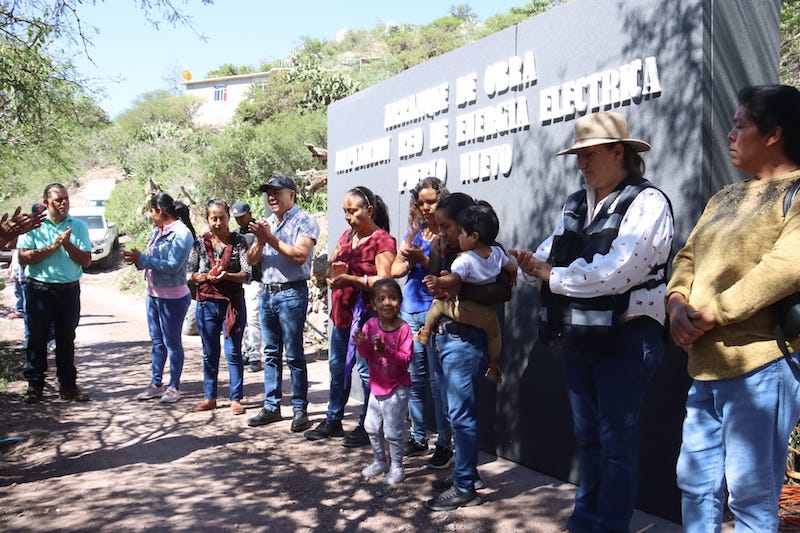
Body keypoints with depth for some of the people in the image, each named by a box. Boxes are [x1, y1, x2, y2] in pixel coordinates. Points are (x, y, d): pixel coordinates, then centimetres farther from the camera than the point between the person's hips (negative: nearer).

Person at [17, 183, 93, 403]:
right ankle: (34, 385, 14)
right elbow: (24, 258, -10)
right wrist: (53, 247, -15)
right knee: (37, 339, 5)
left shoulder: (78, 226, 5)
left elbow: (86, 261, 0)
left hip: (69, 290, 2)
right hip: (40, 290, -2)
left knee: (66, 340, 9)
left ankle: (68, 386, 16)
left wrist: (67, 244, -13)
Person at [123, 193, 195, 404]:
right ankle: (156, 384, 24)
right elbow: (152, 260, 15)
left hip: (173, 297, -8)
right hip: (153, 294, 8)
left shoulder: (181, 233, -16)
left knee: (172, 342, 3)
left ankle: (174, 387, 14)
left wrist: (142, 259, -19)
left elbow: (173, 266, -23)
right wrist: (136, 259, -4)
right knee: (157, 342, 14)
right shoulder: (157, 231, 9)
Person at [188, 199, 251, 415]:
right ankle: (210, 397, 23)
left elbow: (247, 274, -8)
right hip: (206, 303, 2)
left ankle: (236, 399, 11)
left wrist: (227, 275, -25)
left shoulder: (238, 241, -2)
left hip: (233, 303, -2)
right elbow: (190, 274, 3)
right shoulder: (200, 242, 3)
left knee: (233, 353, 2)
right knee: (209, 354, 12)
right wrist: (208, 276, -15)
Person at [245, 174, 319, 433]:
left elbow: (299, 255, -19)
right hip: (267, 293, 7)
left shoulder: (304, 221, -5)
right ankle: (271, 407, 19)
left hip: (291, 294, -7)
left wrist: (271, 239, -18)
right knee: (271, 353, 12)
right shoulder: (267, 223, 15)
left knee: (294, 355, -3)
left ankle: (300, 410, 4)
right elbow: (252, 259, 10)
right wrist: (260, 241, -9)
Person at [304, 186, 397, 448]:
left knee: (366, 370, -2)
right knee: (337, 365, 16)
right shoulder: (347, 236, 14)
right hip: (341, 310, 8)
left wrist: (350, 279, -24)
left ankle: (367, 427, 10)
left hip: (366, 313, -8)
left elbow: (383, 281, -20)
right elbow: (330, 266, 14)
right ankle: (333, 421, 29)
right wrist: (333, 274, -9)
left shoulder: (383, 240, -11)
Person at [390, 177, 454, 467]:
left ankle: (445, 444, 4)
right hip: (410, 310, 6)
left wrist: (421, 257, -20)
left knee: (438, 379, -4)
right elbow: (395, 269, 12)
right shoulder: (413, 232, 15)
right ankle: (418, 438, 23)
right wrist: (408, 261, -7)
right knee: (414, 378, 12)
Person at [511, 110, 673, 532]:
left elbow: (614, 272, -23)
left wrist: (552, 276, -14)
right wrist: (535, 265, -12)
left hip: (624, 338, -7)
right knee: (586, 434, 17)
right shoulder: (575, 204, 14)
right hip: (578, 337, 8)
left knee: (616, 439, 1)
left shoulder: (647, 202, -11)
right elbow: (550, 257, 11)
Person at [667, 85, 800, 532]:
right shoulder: (725, 198, 20)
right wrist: (678, 302, -3)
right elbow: (688, 257, 17)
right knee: (696, 484, 15)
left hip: (761, 364, -8)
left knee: (751, 495, 0)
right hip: (708, 365, 8)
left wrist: (713, 313, -19)